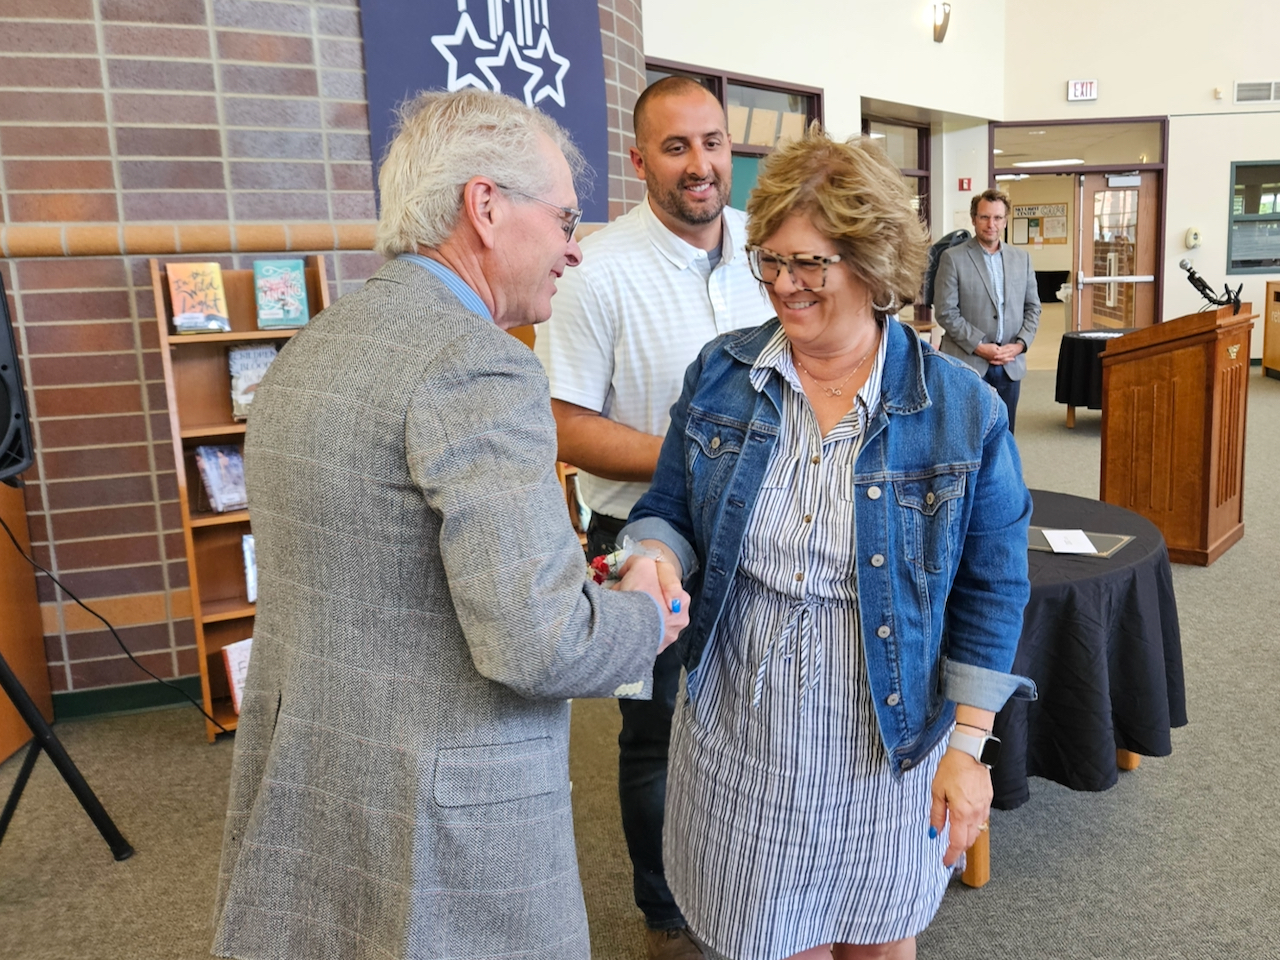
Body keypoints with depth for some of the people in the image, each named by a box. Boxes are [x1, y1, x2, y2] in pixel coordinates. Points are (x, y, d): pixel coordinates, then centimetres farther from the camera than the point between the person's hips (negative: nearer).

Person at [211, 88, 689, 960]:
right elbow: (538, 642, -28)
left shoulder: (308, 351, 7)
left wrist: (549, 554, 15)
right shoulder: (481, 367, -22)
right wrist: (648, 617, -7)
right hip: (441, 848, -8)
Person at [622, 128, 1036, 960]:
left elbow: (992, 586, -5)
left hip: (886, 746, -1)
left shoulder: (960, 408, -11)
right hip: (737, 736, 2)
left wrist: (968, 747, -6)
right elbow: (670, 510, 2)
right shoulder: (719, 375, -5)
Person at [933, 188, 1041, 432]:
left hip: (1010, 363, 4)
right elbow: (945, 311, -9)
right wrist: (979, 346, -13)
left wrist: (1020, 344, -3)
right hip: (968, 362, -4)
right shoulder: (953, 258, -3)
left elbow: (1033, 307, 13)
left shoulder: (1022, 258, 11)